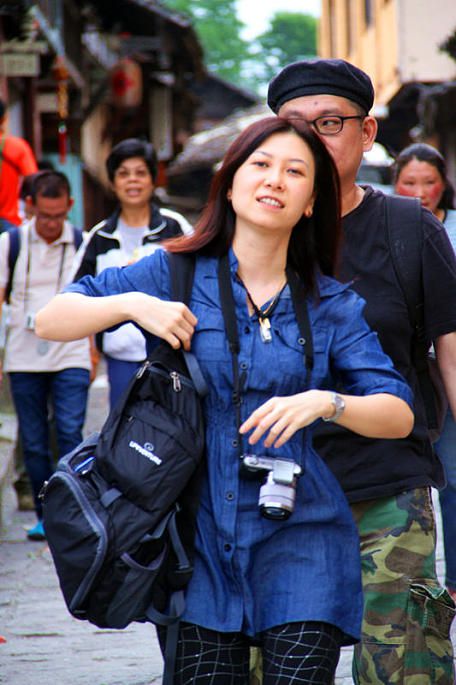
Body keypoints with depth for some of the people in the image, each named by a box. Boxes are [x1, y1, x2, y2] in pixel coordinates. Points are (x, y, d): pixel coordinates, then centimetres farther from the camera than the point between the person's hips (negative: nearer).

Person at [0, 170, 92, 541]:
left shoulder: (83, 244, 1)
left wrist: (93, 350, 10)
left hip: (71, 357, -1)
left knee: (71, 433, -13)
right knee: (33, 444, 6)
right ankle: (46, 516, 17)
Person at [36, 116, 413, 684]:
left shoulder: (331, 306, 6)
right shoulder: (177, 274, 5)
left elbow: (399, 416, 0)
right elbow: (49, 321, 7)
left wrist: (324, 402, -18)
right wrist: (131, 304, -10)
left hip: (299, 537, 0)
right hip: (203, 536, 0)